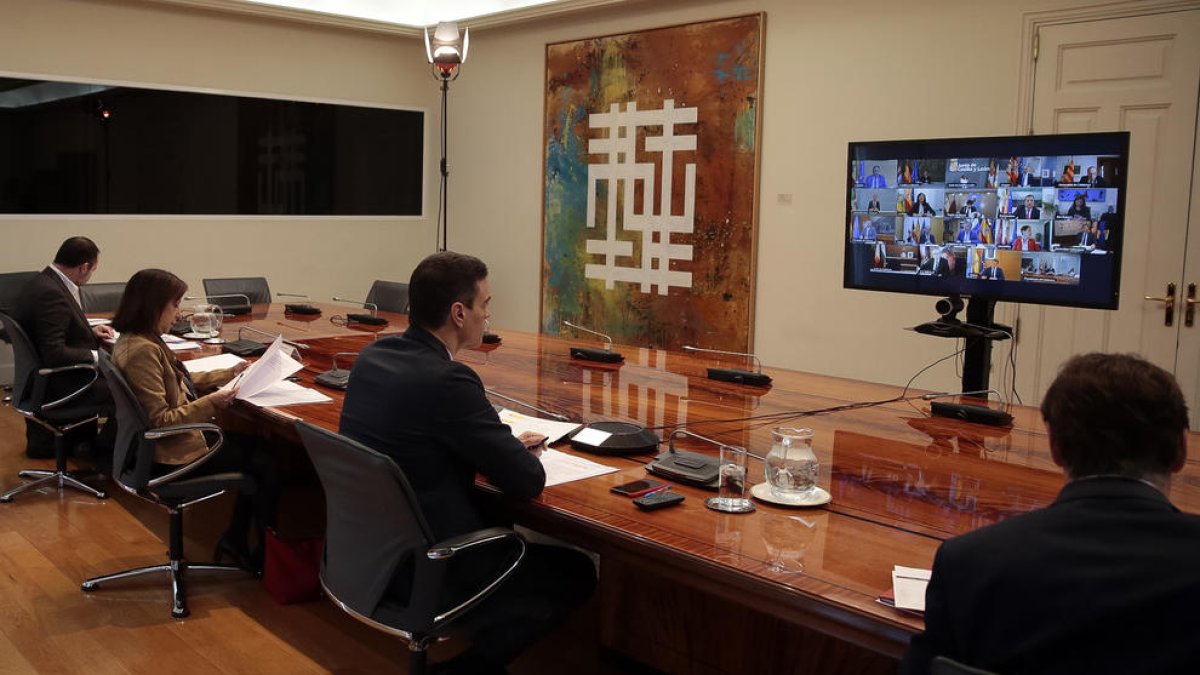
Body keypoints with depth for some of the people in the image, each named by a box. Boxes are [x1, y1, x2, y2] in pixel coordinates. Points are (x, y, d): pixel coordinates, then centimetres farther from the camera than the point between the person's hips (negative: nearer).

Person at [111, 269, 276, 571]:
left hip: (163, 443, 10)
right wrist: (210, 404, -26)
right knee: (263, 464, -3)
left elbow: (178, 384, 19)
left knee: (253, 447, 9)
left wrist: (228, 374, 14)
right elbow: (160, 420, -26)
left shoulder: (134, 341, 7)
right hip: (169, 458, -10)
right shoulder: (141, 350, -25)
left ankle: (236, 538, 14)